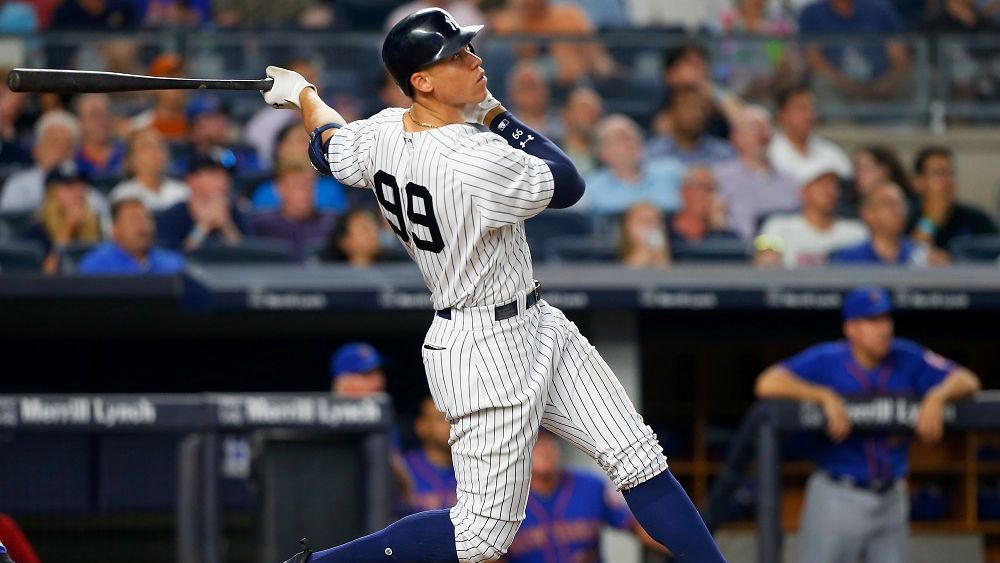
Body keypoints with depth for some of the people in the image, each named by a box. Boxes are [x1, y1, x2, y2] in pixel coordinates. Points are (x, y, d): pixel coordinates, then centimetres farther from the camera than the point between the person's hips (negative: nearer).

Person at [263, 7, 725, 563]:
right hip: (487, 351, -9)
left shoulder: (381, 134, -3)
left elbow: (328, 147, 19)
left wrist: (303, 94, 39)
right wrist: (494, 111, -8)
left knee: (640, 458, 4)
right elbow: (568, 184, -13)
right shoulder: (477, 162, -28)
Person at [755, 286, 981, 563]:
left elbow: (967, 381, 2)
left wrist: (937, 396, -19)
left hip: (891, 498, 4)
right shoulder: (827, 360, -10)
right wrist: (825, 396, -28)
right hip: (838, 496, -4)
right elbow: (768, 384, -20)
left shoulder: (907, 359, 1)